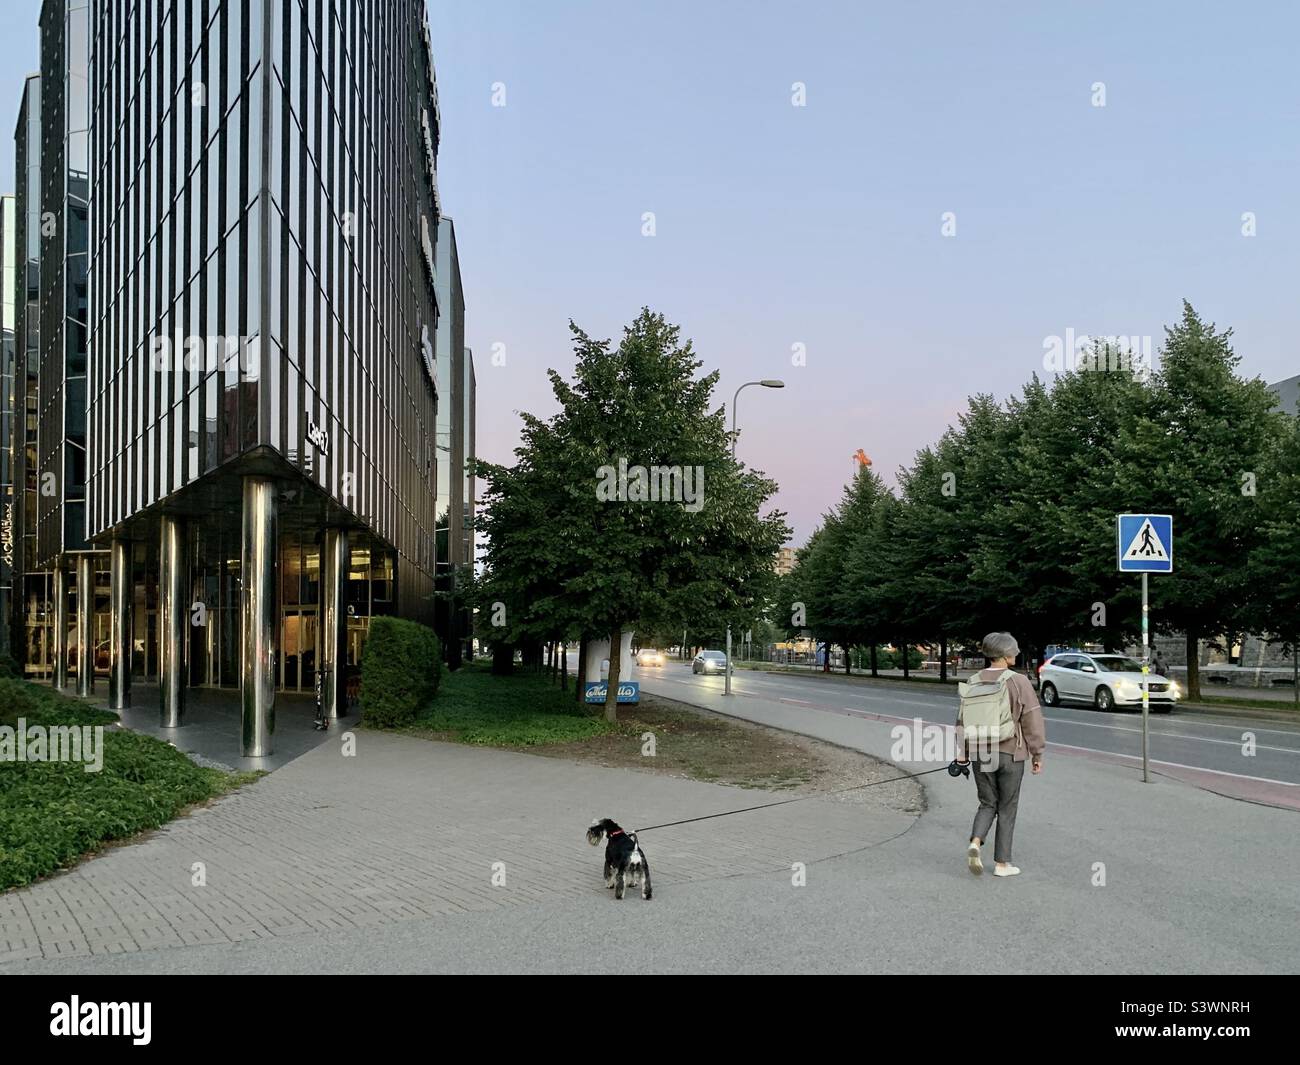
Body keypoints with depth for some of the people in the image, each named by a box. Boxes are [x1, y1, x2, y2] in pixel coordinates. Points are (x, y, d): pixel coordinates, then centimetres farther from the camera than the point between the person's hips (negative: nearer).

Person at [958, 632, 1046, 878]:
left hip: (981, 755, 3)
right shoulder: (1019, 682, -12)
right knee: (1007, 809, 10)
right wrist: (1037, 754, 1)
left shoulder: (974, 682, -2)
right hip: (1011, 755, -3)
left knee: (987, 804, 17)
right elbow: (1032, 721, -9)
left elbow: (963, 719, 4)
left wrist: (963, 753, 14)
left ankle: (975, 842, -6)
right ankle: (1002, 863, 15)